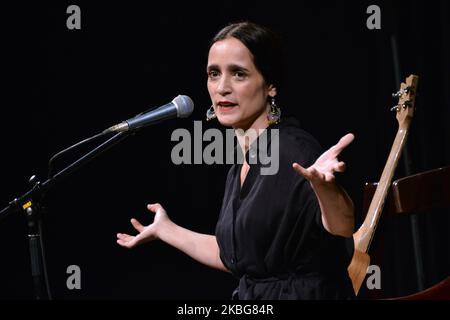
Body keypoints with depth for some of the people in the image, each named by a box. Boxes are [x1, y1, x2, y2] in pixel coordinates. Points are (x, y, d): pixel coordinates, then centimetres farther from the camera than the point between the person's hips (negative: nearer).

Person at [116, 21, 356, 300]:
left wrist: (323, 184, -47)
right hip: (252, 297, 6)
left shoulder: (294, 150, -13)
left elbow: (342, 228, -28)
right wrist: (165, 230, 30)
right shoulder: (240, 170, 10)